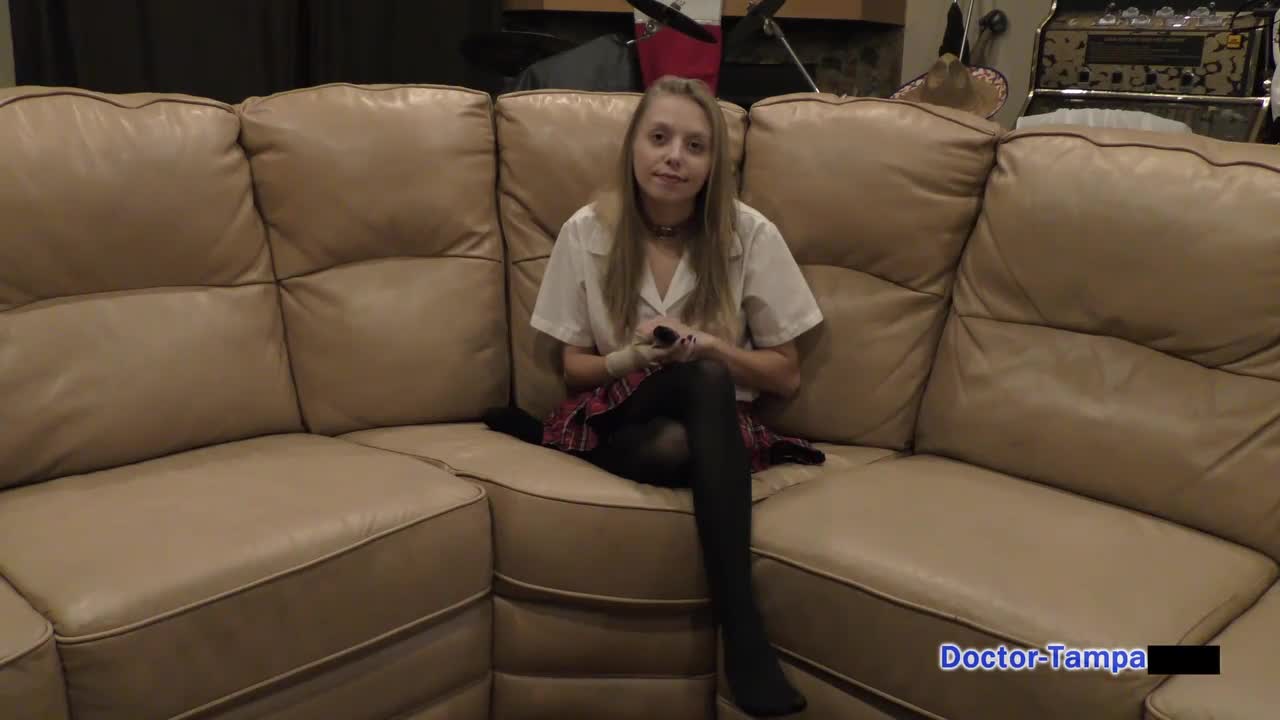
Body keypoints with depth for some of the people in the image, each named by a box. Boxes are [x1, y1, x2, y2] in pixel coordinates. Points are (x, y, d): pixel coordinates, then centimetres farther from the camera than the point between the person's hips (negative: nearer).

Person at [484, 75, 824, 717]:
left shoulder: (749, 235, -5)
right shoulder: (587, 232, -2)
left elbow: (785, 376, 2)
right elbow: (575, 369, 6)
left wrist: (709, 345, -16)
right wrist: (634, 357, -16)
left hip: (714, 424, 0)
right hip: (619, 415, 0)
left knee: (709, 374, -40)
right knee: (705, 387, -37)